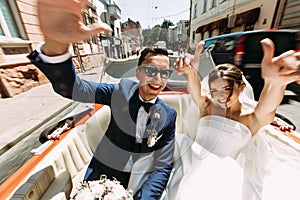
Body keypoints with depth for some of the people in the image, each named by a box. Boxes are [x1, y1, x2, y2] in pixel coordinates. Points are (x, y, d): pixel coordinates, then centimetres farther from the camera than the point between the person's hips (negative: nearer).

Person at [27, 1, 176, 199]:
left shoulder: (169, 116, -16)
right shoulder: (122, 91, -17)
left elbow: (163, 167, -13)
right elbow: (70, 87, -23)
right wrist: (55, 42, -41)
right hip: (102, 172, 1)